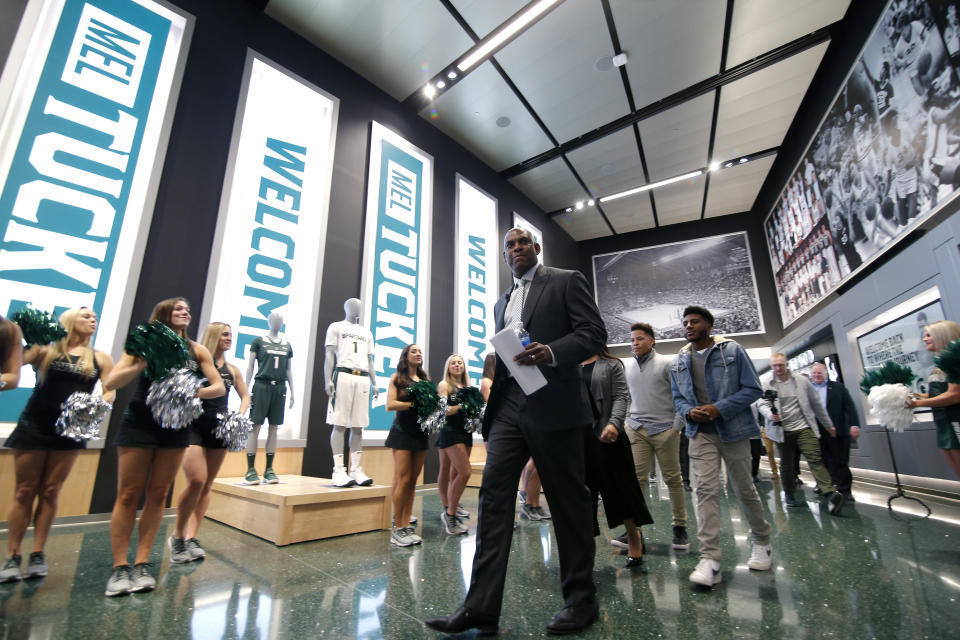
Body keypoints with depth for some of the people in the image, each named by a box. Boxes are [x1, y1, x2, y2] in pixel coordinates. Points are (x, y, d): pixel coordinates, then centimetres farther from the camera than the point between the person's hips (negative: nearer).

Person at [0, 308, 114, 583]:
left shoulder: (100, 358, 7)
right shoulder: (46, 348, 3)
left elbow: (110, 392, 3)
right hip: (34, 426, -1)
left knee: (50, 492, 5)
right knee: (24, 491, 4)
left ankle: (38, 555, 12)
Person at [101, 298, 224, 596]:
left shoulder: (196, 350, 6)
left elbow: (219, 386, 3)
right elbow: (110, 383, -6)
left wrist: (196, 392, -16)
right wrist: (146, 361, -16)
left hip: (176, 426, 2)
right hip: (139, 424, -2)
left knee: (158, 494, 6)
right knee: (128, 494, 0)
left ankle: (142, 564, 14)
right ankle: (120, 567, 11)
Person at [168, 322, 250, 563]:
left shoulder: (232, 369, 13)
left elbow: (245, 396, 18)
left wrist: (239, 416, 2)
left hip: (219, 429, 5)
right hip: (194, 426, -5)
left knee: (207, 485, 7)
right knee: (196, 480, -15)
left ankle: (191, 537, 16)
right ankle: (177, 536, 6)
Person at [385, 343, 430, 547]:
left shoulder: (425, 379, 15)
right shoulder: (397, 378, 2)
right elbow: (390, 405, -8)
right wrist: (414, 403, -18)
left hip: (421, 432, 5)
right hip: (402, 431, -5)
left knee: (413, 481, 7)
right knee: (403, 479, -7)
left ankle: (406, 525, 15)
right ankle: (397, 529, 3)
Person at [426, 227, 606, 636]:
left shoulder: (566, 281, 5)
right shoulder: (502, 302, 23)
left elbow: (594, 331, -5)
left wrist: (552, 352, -21)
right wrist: (490, 395, 13)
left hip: (553, 405, -5)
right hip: (508, 406, 6)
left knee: (568, 500, 4)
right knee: (493, 494, -2)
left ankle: (581, 600, 23)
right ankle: (481, 608, 6)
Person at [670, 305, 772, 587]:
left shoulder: (732, 350, -4)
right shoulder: (679, 361, 7)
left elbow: (752, 389, -6)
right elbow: (677, 397, 14)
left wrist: (719, 409, -17)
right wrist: (689, 412, -8)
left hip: (733, 430, -2)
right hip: (700, 433, 2)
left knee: (744, 488, 13)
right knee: (706, 490, -8)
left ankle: (762, 540, 39)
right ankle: (710, 559, -8)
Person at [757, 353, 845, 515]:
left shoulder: (801, 380, 6)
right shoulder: (768, 386, 4)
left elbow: (816, 403, 12)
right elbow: (762, 404, -3)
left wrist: (828, 425, 15)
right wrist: (770, 414, -25)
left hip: (804, 427, 0)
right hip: (783, 430, 0)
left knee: (815, 459, -14)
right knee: (787, 465, 8)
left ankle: (830, 494, -17)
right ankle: (789, 494, 20)